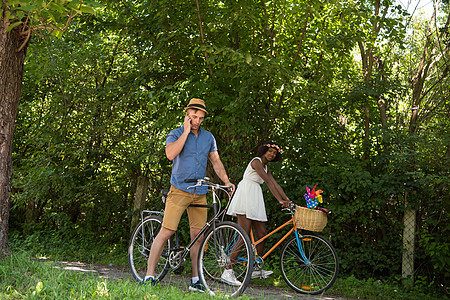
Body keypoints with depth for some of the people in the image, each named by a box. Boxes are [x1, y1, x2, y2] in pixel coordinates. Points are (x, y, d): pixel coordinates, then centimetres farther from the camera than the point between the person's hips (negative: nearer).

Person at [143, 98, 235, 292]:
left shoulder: (208, 137, 14)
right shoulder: (176, 134, 0)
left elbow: (216, 161, 17)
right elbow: (170, 154, -20)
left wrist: (226, 181, 5)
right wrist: (186, 131, -15)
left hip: (200, 193, 4)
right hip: (179, 190, -4)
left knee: (198, 236, 5)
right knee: (166, 231, -12)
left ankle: (196, 280, 13)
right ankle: (149, 275, -6)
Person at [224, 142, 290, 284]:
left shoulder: (266, 168, 20)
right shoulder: (256, 161, -8)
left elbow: (276, 184, 15)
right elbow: (268, 182, -16)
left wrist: (288, 201, 6)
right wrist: (280, 200, -20)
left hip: (255, 200, 9)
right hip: (245, 196, -9)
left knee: (262, 234, 5)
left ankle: (256, 269, 16)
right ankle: (228, 271, -14)